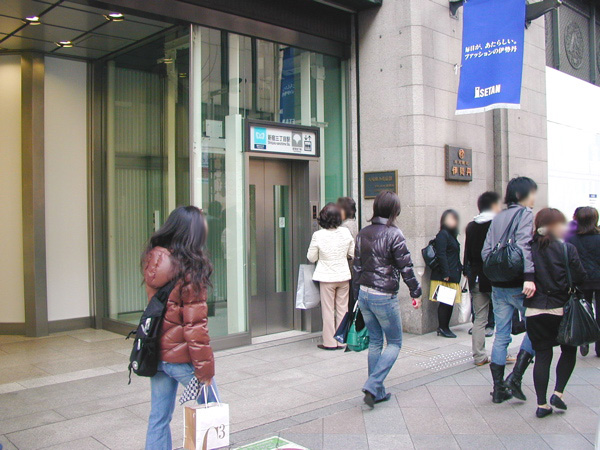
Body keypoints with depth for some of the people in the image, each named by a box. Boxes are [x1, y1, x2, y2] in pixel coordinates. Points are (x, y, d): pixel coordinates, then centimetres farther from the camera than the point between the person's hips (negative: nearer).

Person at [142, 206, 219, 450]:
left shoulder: (152, 260, 1)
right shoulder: (190, 268, -18)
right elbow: (194, 322, -18)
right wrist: (204, 365, -13)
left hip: (156, 353, 7)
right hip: (180, 356, -7)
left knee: (159, 417, 16)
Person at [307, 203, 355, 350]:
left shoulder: (318, 235, -15)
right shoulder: (345, 232, -6)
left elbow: (311, 258, -5)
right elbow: (353, 254, 4)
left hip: (326, 277, -3)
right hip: (344, 276, 3)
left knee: (328, 310, 7)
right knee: (343, 309, 13)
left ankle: (330, 342, 13)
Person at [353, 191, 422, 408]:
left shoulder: (363, 233, 6)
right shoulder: (394, 234, -13)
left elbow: (357, 266, 10)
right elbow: (406, 267, -11)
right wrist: (416, 292, 0)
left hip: (364, 293, 6)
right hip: (384, 296, -6)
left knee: (375, 342, 16)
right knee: (395, 343, 8)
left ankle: (377, 391, 21)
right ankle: (372, 386, -4)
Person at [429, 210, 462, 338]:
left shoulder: (451, 235, 20)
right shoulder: (442, 235, -9)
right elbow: (441, 255, -16)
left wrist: (460, 269, 16)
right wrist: (446, 274, -19)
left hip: (452, 275, 9)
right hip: (444, 276, -9)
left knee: (450, 302, 10)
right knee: (445, 302, -4)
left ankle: (444, 328, 16)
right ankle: (443, 328, 3)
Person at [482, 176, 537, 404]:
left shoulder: (498, 217, 13)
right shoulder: (526, 214, -6)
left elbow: (485, 251, 8)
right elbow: (523, 244, -22)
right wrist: (529, 276, -30)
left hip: (498, 286, 6)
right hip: (518, 286, -6)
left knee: (501, 336, 11)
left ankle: (498, 389, 15)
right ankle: (515, 378, 2)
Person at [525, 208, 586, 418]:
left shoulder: (528, 248, -2)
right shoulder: (566, 248, -9)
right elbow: (579, 277, -8)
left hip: (534, 310, 2)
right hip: (560, 309, -2)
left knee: (542, 355, 9)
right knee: (569, 350, 19)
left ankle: (542, 404, 10)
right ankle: (558, 393, 10)